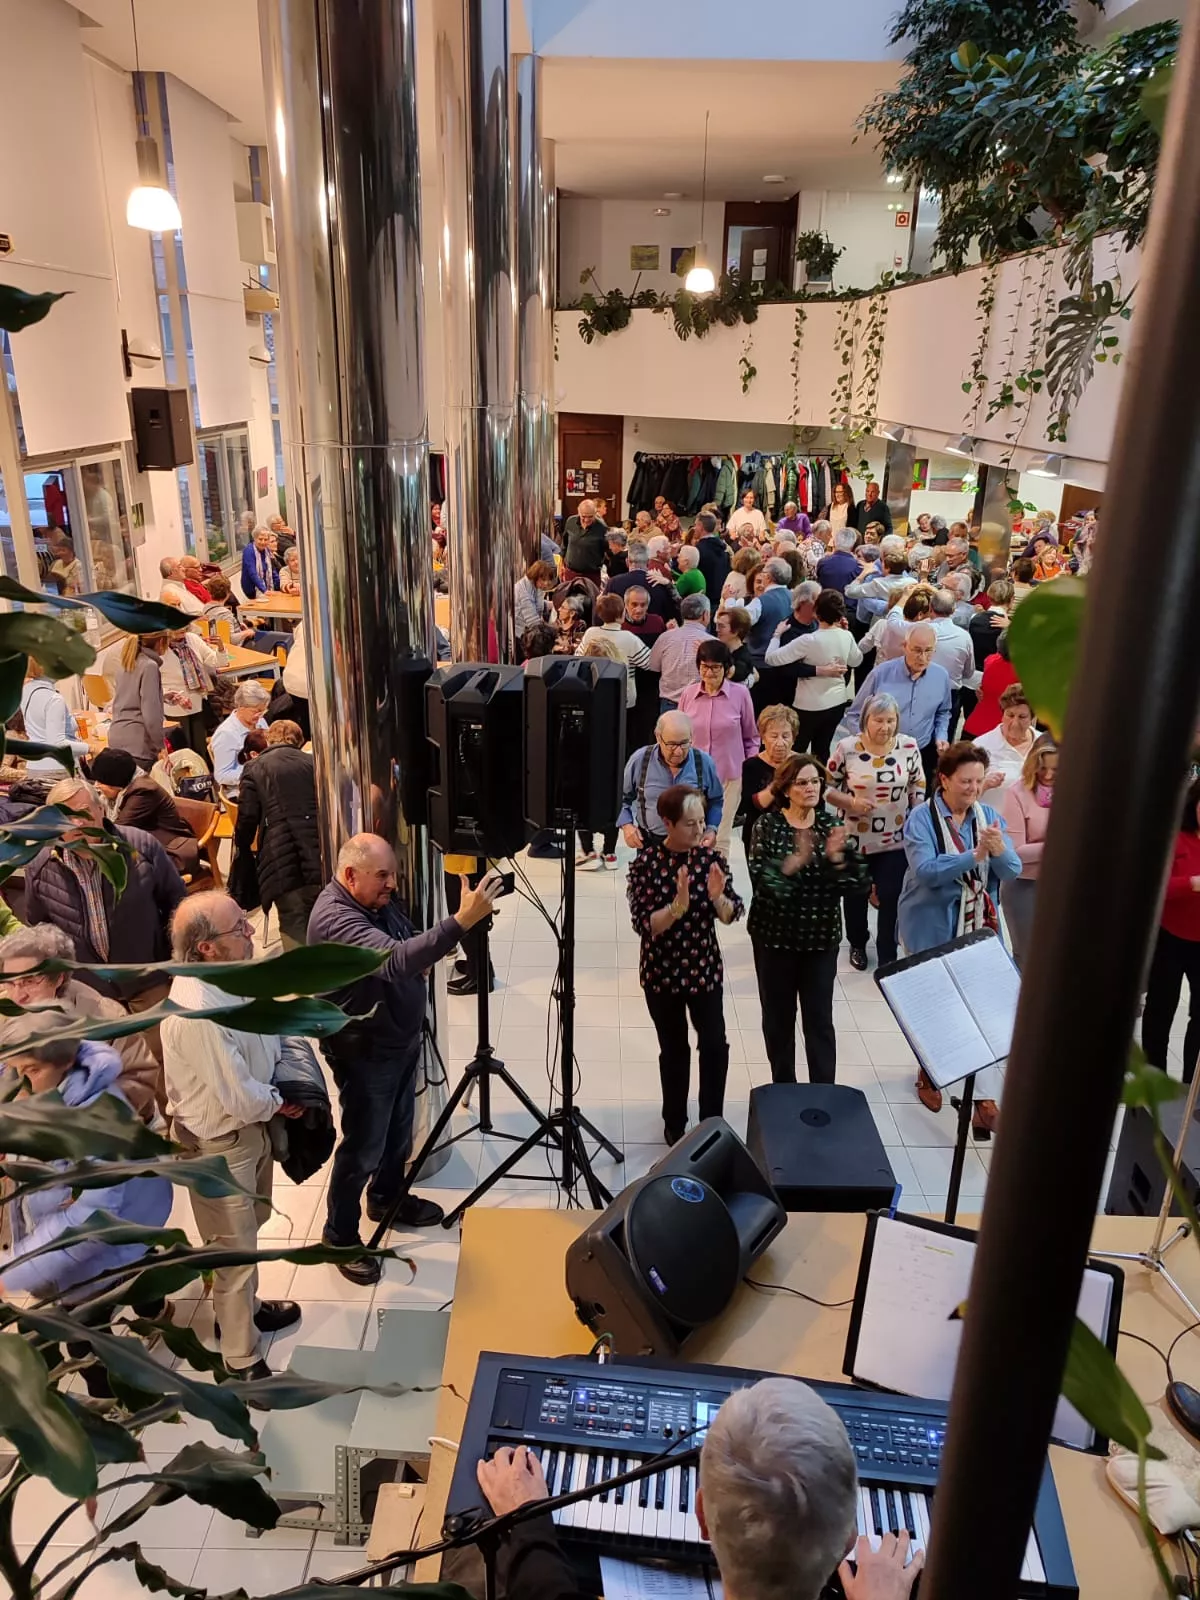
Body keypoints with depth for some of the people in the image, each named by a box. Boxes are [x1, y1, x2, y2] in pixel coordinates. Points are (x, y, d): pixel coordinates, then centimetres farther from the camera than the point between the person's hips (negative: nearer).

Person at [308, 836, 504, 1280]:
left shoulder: (380, 899, -2)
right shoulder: (334, 919, -31)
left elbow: (411, 950, 14)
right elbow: (395, 960, -46)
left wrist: (436, 950, -7)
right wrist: (462, 921, -52)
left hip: (403, 1039, 9)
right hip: (366, 1053, -9)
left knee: (398, 1133, 24)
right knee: (363, 1148, 7)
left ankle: (387, 1199, 48)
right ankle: (339, 1237, 27)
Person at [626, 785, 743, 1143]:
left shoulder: (711, 857, -7)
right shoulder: (645, 863, -15)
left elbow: (733, 914, -6)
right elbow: (643, 924, -20)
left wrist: (718, 898, -27)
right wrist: (678, 906, -36)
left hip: (705, 968, 2)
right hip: (662, 972, -2)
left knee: (715, 1046, -2)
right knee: (674, 1050, 12)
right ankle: (675, 1124, 33)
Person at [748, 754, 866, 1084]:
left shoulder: (831, 824, -2)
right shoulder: (767, 825, -8)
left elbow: (860, 881, -8)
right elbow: (760, 877, -21)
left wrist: (837, 856, -25)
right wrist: (796, 860, -35)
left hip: (821, 936, 1)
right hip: (775, 934, -1)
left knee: (820, 1019, 3)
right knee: (778, 1017, 12)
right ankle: (783, 1090, 30)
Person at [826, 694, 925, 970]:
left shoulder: (909, 746, -6)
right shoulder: (847, 748, -14)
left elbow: (918, 787, 5)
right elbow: (825, 787, -6)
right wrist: (850, 802, -22)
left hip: (896, 839, 1)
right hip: (854, 839, -1)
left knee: (892, 898, 2)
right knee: (855, 895, 18)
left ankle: (887, 957, 20)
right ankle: (857, 944, 42)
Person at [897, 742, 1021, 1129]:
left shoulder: (990, 816, -1)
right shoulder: (922, 818, -14)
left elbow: (1012, 872, -6)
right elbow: (925, 871, -26)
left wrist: (999, 850, -27)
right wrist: (973, 856, -37)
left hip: (978, 929, 3)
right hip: (931, 929, -2)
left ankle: (985, 1099, 4)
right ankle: (929, 1071, 38)